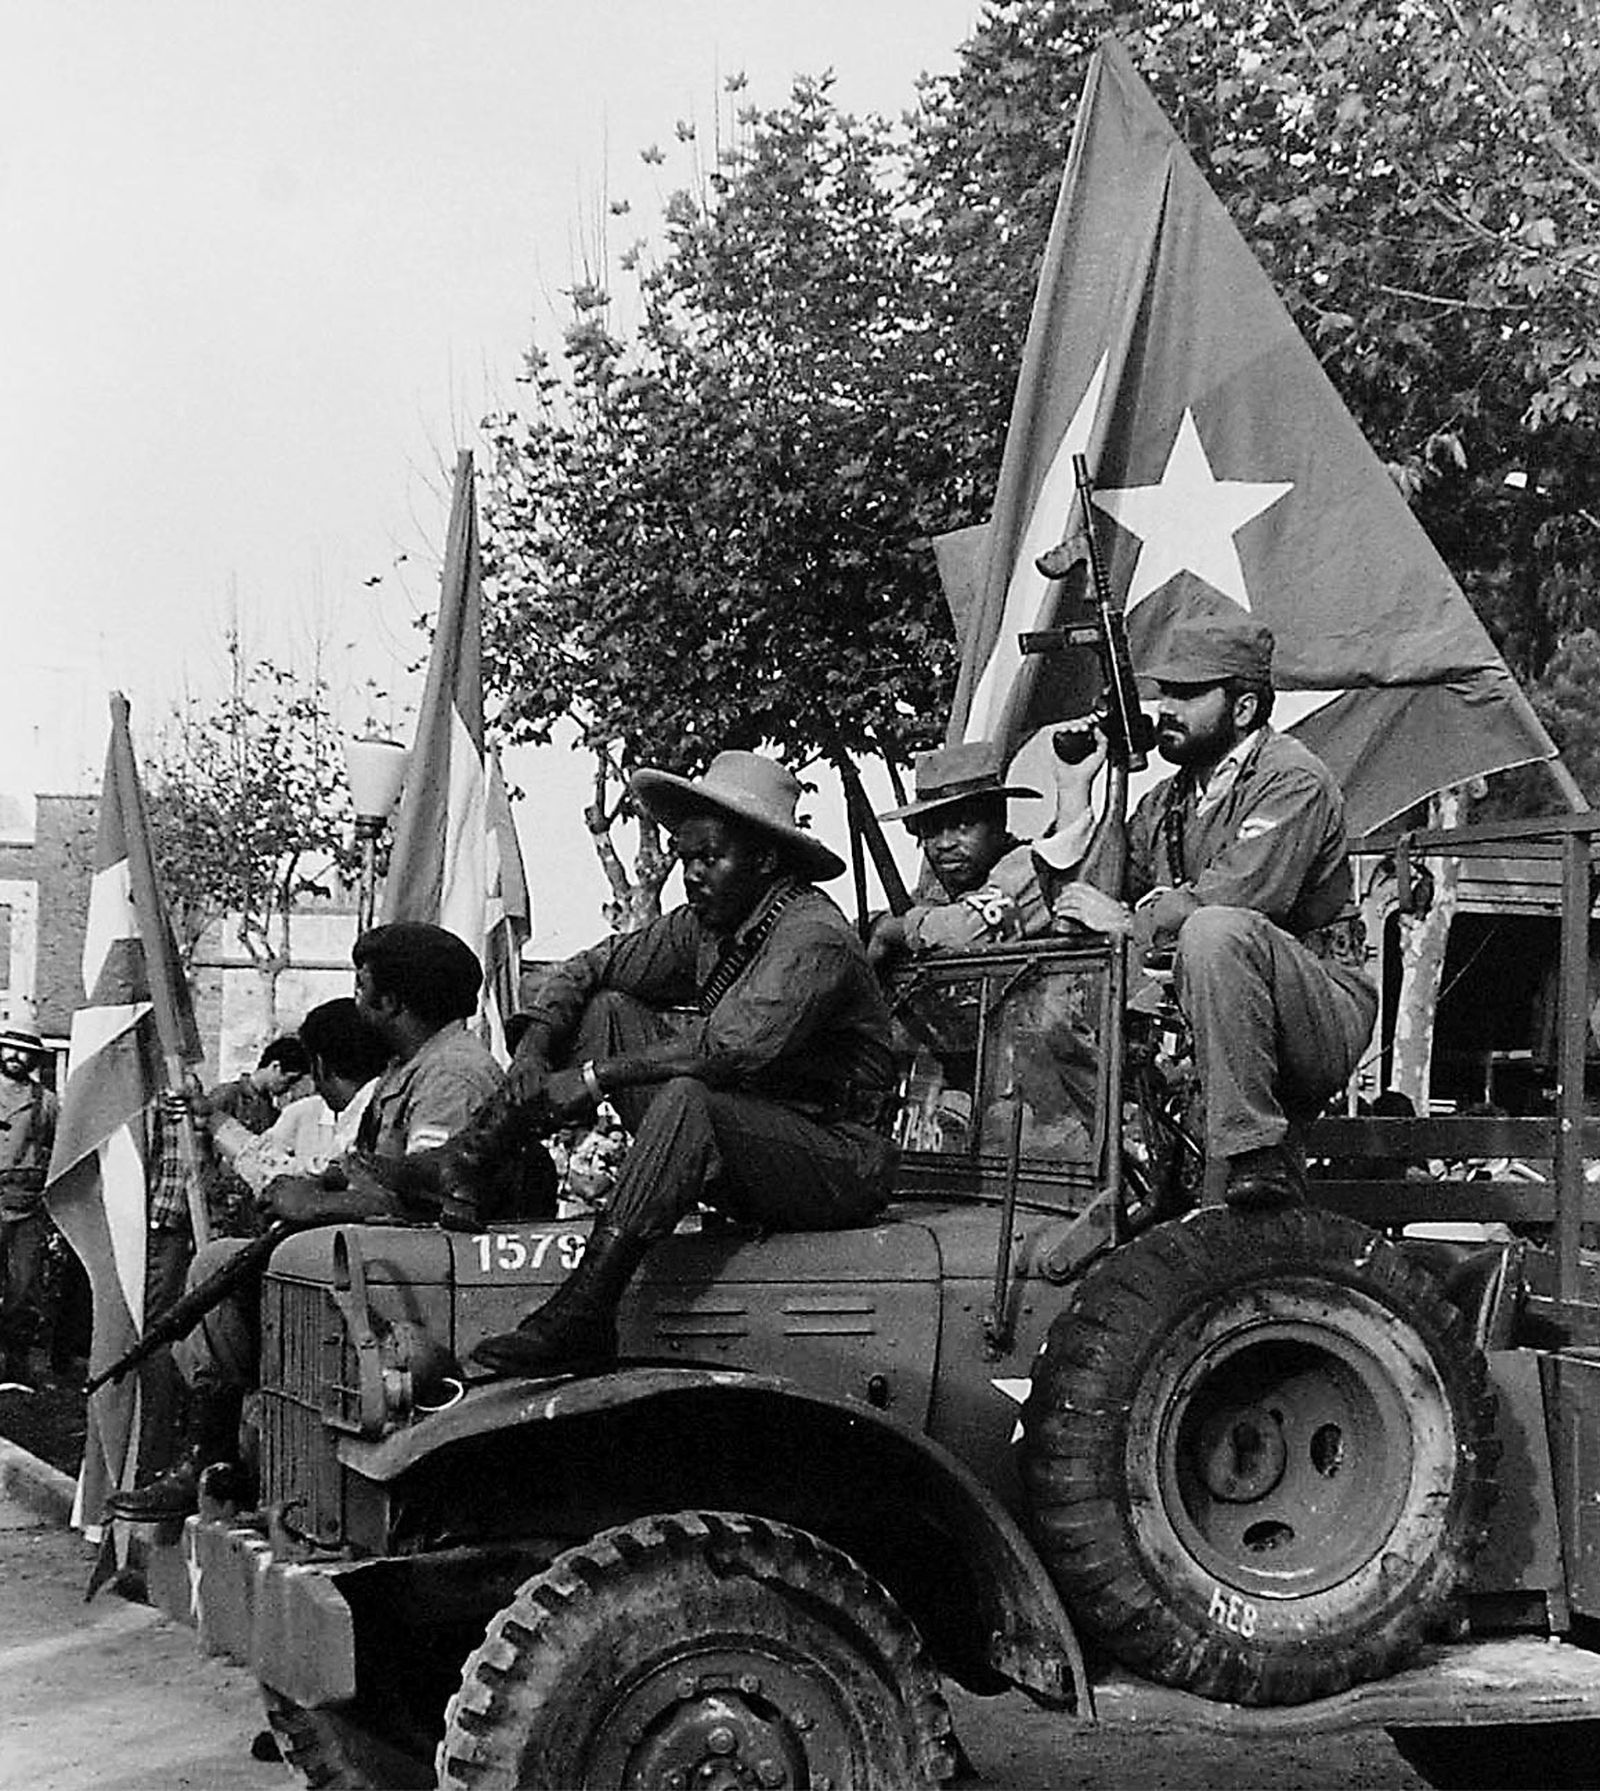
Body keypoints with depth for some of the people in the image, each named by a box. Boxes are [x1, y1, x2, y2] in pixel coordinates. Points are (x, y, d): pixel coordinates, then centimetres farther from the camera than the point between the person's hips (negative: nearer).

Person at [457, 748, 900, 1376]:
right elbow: (588, 969, 12)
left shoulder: (814, 937, -20)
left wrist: (596, 1077, -28)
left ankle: (581, 1312, -38)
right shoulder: (705, 924, 6)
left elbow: (735, 1048, -32)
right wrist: (535, 1047, -8)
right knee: (607, 1010, 2)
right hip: (737, 1154, 9)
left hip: (838, 1167, -8)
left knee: (690, 1096, -36)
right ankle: (479, 1155, -6)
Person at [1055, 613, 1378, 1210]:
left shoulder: (1292, 780, -10)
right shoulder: (1169, 798, 17)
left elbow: (1240, 897, -25)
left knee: (1215, 932, -36)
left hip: (1324, 1019, -8)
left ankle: (1257, 1156, -35)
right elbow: (1095, 892, 17)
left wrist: (1129, 923, -15)